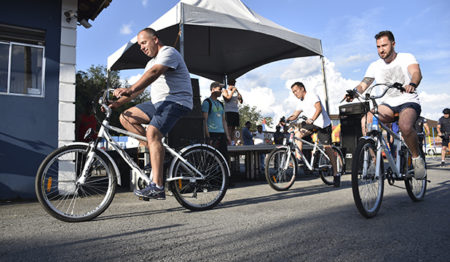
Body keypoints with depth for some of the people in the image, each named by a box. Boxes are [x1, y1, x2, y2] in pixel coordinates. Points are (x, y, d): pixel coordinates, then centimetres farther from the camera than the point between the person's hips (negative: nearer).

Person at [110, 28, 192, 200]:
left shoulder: (169, 52, -5)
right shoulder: (152, 62, 25)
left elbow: (154, 73, -25)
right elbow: (139, 87, 19)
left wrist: (130, 90, -38)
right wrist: (118, 102, 7)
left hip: (175, 101, -9)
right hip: (158, 103, 9)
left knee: (152, 132, -29)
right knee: (126, 118, -2)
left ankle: (157, 187, -31)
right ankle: (155, 151, -1)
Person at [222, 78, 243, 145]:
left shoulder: (236, 91, 20)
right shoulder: (225, 91, 8)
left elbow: (241, 101, 11)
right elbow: (227, 98, -11)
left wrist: (237, 92, 1)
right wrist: (233, 91, -6)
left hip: (236, 111, 5)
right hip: (228, 111, -5)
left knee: (233, 128, 2)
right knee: (229, 127, -12)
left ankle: (233, 143, 2)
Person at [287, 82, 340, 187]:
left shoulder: (312, 96, -12)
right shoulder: (301, 103, 12)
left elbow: (319, 108, -26)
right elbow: (294, 115, 9)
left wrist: (312, 119, -42)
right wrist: (286, 120, -11)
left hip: (324, 125, -7)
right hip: (312, 124, 7)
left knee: (328, 149, -8)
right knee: (297, 134, -13)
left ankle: (336, 174, 2)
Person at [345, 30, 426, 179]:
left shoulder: (406, 58, -2)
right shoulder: (375, 66, 7)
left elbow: (416, 73, -21)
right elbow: (364, 84, -3)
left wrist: (412, 84, -45)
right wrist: (354, 91, -27)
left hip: (409, 102, -4)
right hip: (388, 104, 4)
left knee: (405, 126, -37)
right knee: (366, 119, -27)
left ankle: (417, 159, -9)